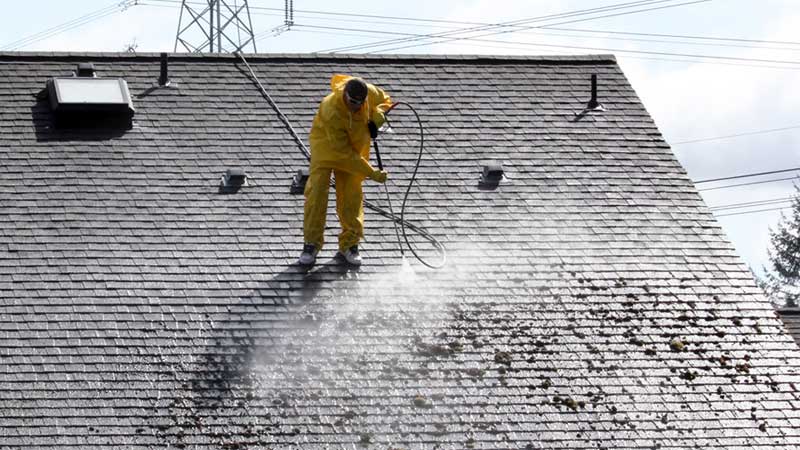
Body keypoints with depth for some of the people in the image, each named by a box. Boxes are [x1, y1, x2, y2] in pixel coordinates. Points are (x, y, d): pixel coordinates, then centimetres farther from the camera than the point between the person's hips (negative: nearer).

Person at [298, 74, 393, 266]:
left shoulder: (370, 92, -23)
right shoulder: (331, 111, -37)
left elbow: (384, 100, 3)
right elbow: (344, 154, -33)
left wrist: (376, 120, -20)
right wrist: (371, 173, -31)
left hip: (355, 146, 4)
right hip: (326, 146, -4)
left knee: (351, 196, 1)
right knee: (317, 192, -11)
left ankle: (349, 244, 12)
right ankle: (311, 244, -2)